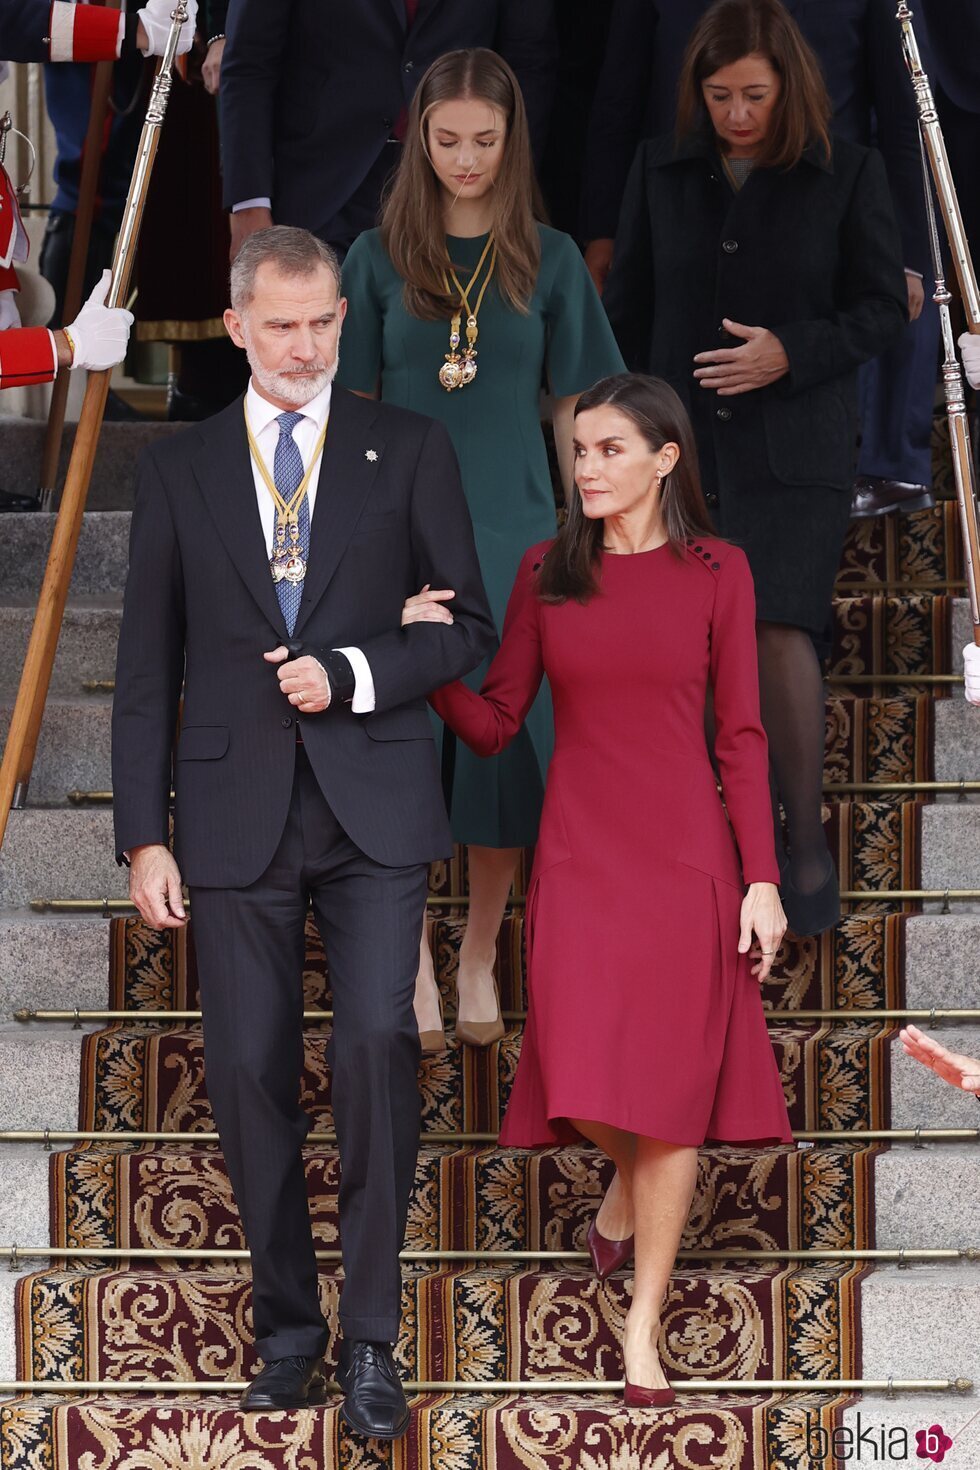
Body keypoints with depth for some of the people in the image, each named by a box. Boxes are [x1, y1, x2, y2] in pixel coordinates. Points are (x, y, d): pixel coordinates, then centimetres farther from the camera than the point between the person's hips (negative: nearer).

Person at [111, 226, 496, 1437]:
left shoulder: (409, 451, 7)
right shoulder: (177, 470, 9)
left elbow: (466, 630, 7)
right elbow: (147, 668, 8)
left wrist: (352, 675, -11)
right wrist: (144, 837, 2)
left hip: (372, 804, -1)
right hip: (238, 815, 2)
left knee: (376, 1039, -16)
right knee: (248, 1072, 3)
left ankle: (370, 1335, -6)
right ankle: (288, 1325, 20)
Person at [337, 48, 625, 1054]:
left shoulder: (548, 260, 2)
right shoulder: (380, 257, 1)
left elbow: (574, 409, 6)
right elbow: (354, 408, 5)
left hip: (513, 532, 1)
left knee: (507, 747, -1)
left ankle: (480, 960, 16)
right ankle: (413, 963, 9)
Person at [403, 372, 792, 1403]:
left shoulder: (715, 574, 0)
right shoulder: (547, 573, 6)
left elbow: (740, 736, 1)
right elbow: (493, 726, 5)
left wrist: (761, 876, -4)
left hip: (685, 855, -1)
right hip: (578, 855, 1)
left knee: (670, 1088, -2)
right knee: (586, 1084, -7)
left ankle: (643, 1332, 7)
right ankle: (627, 1183, 31)